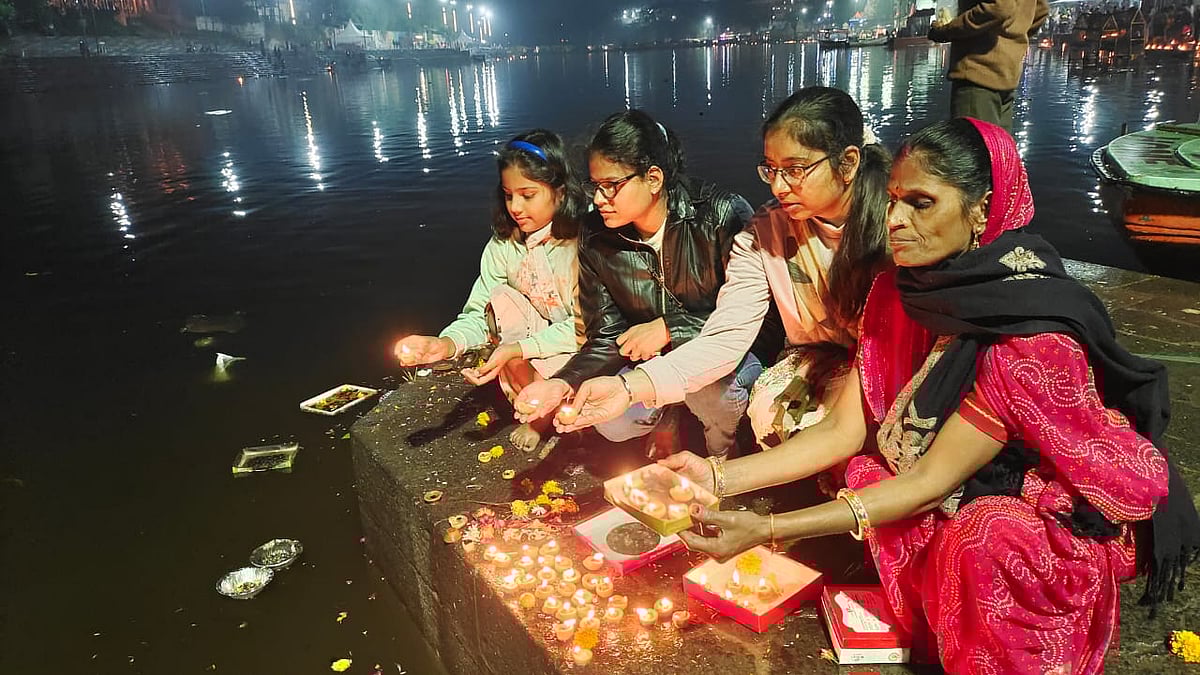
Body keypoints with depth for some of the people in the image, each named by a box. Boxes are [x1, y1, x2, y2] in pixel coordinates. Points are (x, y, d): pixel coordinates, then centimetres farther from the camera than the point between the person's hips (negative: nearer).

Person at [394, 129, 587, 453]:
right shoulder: (504, 244, -5)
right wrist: (446, 344, -30)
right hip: (536, 336, 5)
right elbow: (479, 313, -9)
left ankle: (541, 417, 6)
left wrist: (516, 349, -32)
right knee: (501, 300, -22)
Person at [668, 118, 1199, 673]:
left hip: (1062, 524, -6)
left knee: (977, 539, -34)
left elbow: (931, 481, -28)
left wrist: (767, 530, -34)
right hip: (961, 508, 6)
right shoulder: (896, 293, -9)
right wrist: (719, 477, -22)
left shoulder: (1032, 335, -30)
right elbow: (842, 431, -9)